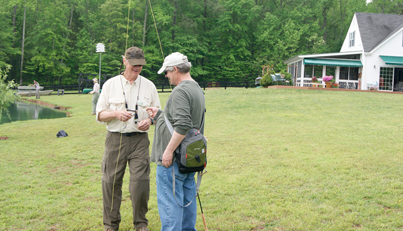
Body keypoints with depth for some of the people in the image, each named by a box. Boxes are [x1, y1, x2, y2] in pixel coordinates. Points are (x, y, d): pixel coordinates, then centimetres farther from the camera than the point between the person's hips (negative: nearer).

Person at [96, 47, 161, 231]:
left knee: (141, 182, -5)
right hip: (115, 139, 0)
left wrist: (150, 120, -10)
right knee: (111, 182, 3)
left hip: (139, 140, 0)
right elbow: (99, 115, 5)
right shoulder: (110, 84, 5)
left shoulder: (148, 86, 8)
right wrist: (116, 114, -14)